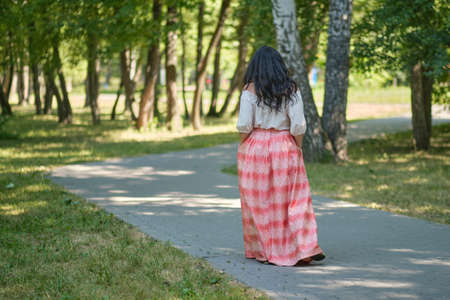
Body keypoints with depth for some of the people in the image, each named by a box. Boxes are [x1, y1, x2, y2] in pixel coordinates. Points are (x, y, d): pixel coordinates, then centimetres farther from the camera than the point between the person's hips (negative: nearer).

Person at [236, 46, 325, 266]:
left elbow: (244, 126, -10)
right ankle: (303, 250, -2)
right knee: (292, 199, 5)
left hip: (256, 148, -1)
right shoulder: (291, 89, -1)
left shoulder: (251, 90, -6)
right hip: (285, 147, 1)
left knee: (259, 200, 9)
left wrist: (244, 149, 5)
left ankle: (263, 251, 15)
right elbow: (298, 126, -6)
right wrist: (297, 149, 6)